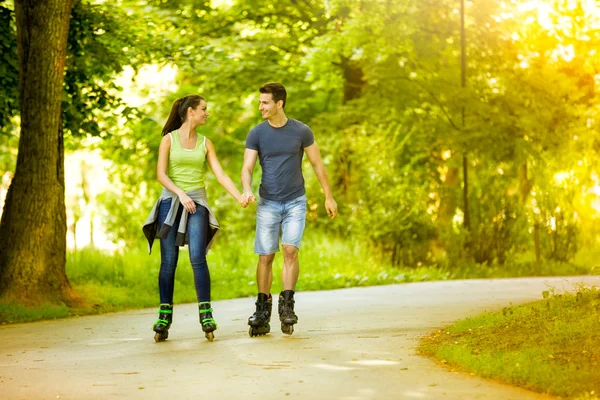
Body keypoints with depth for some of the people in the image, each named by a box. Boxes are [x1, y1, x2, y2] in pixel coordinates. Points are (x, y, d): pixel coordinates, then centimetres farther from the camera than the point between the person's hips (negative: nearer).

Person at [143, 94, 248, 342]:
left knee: (197, 259, -13)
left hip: (197, 203, 1)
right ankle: (164, 316, 3)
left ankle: (206, 314, -11)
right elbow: (161, 174, -6)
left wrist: (240, 197, -10)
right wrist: (181, 194, -20)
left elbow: (221, 175, 4)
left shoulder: (205, 143, 11)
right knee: (168, 262, -3)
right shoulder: (169, 139, 3)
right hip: (170, 201, -1)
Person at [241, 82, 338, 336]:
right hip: (267, 203, 1)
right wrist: (247, 190, -26)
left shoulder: (301, 131, -2)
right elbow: (247, 168, -5)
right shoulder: (257, 134, 0)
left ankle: (286, 305, -9)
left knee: (290, 250, -16)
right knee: (265, 256, 0)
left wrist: (329, 197, 7)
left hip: (295, 202, -1)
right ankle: (262, 311, 7)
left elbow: (317, 164, 6)